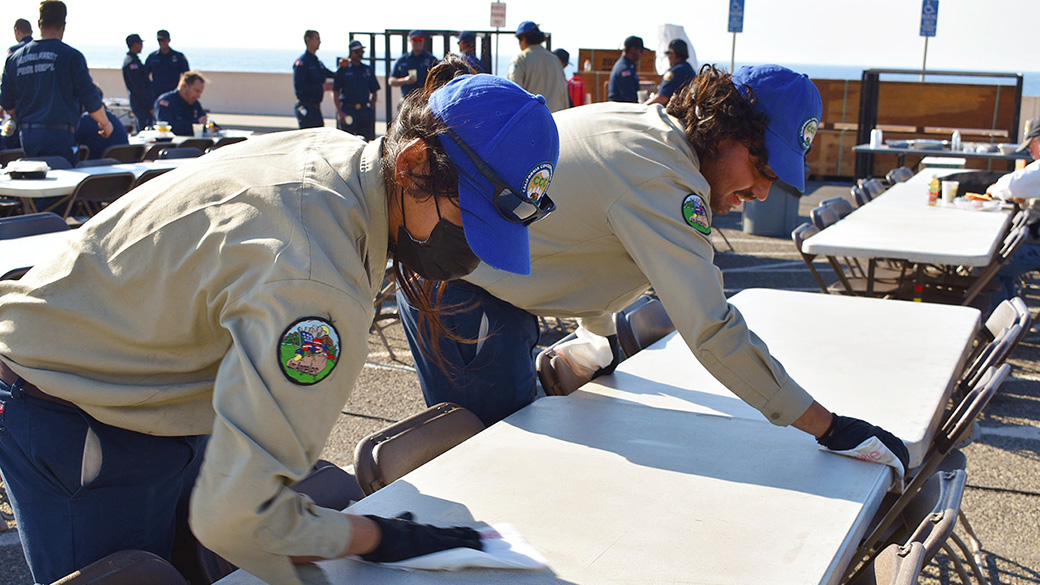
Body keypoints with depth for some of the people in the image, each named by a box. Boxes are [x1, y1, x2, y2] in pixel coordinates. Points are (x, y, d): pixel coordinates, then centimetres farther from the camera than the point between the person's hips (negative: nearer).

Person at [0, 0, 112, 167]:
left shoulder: (15, 58, 11)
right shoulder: (71, 55, -5)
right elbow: (90, 97, -5)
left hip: (27, 135, 5)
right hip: (59, 135, -5)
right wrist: (105, 123, 11)